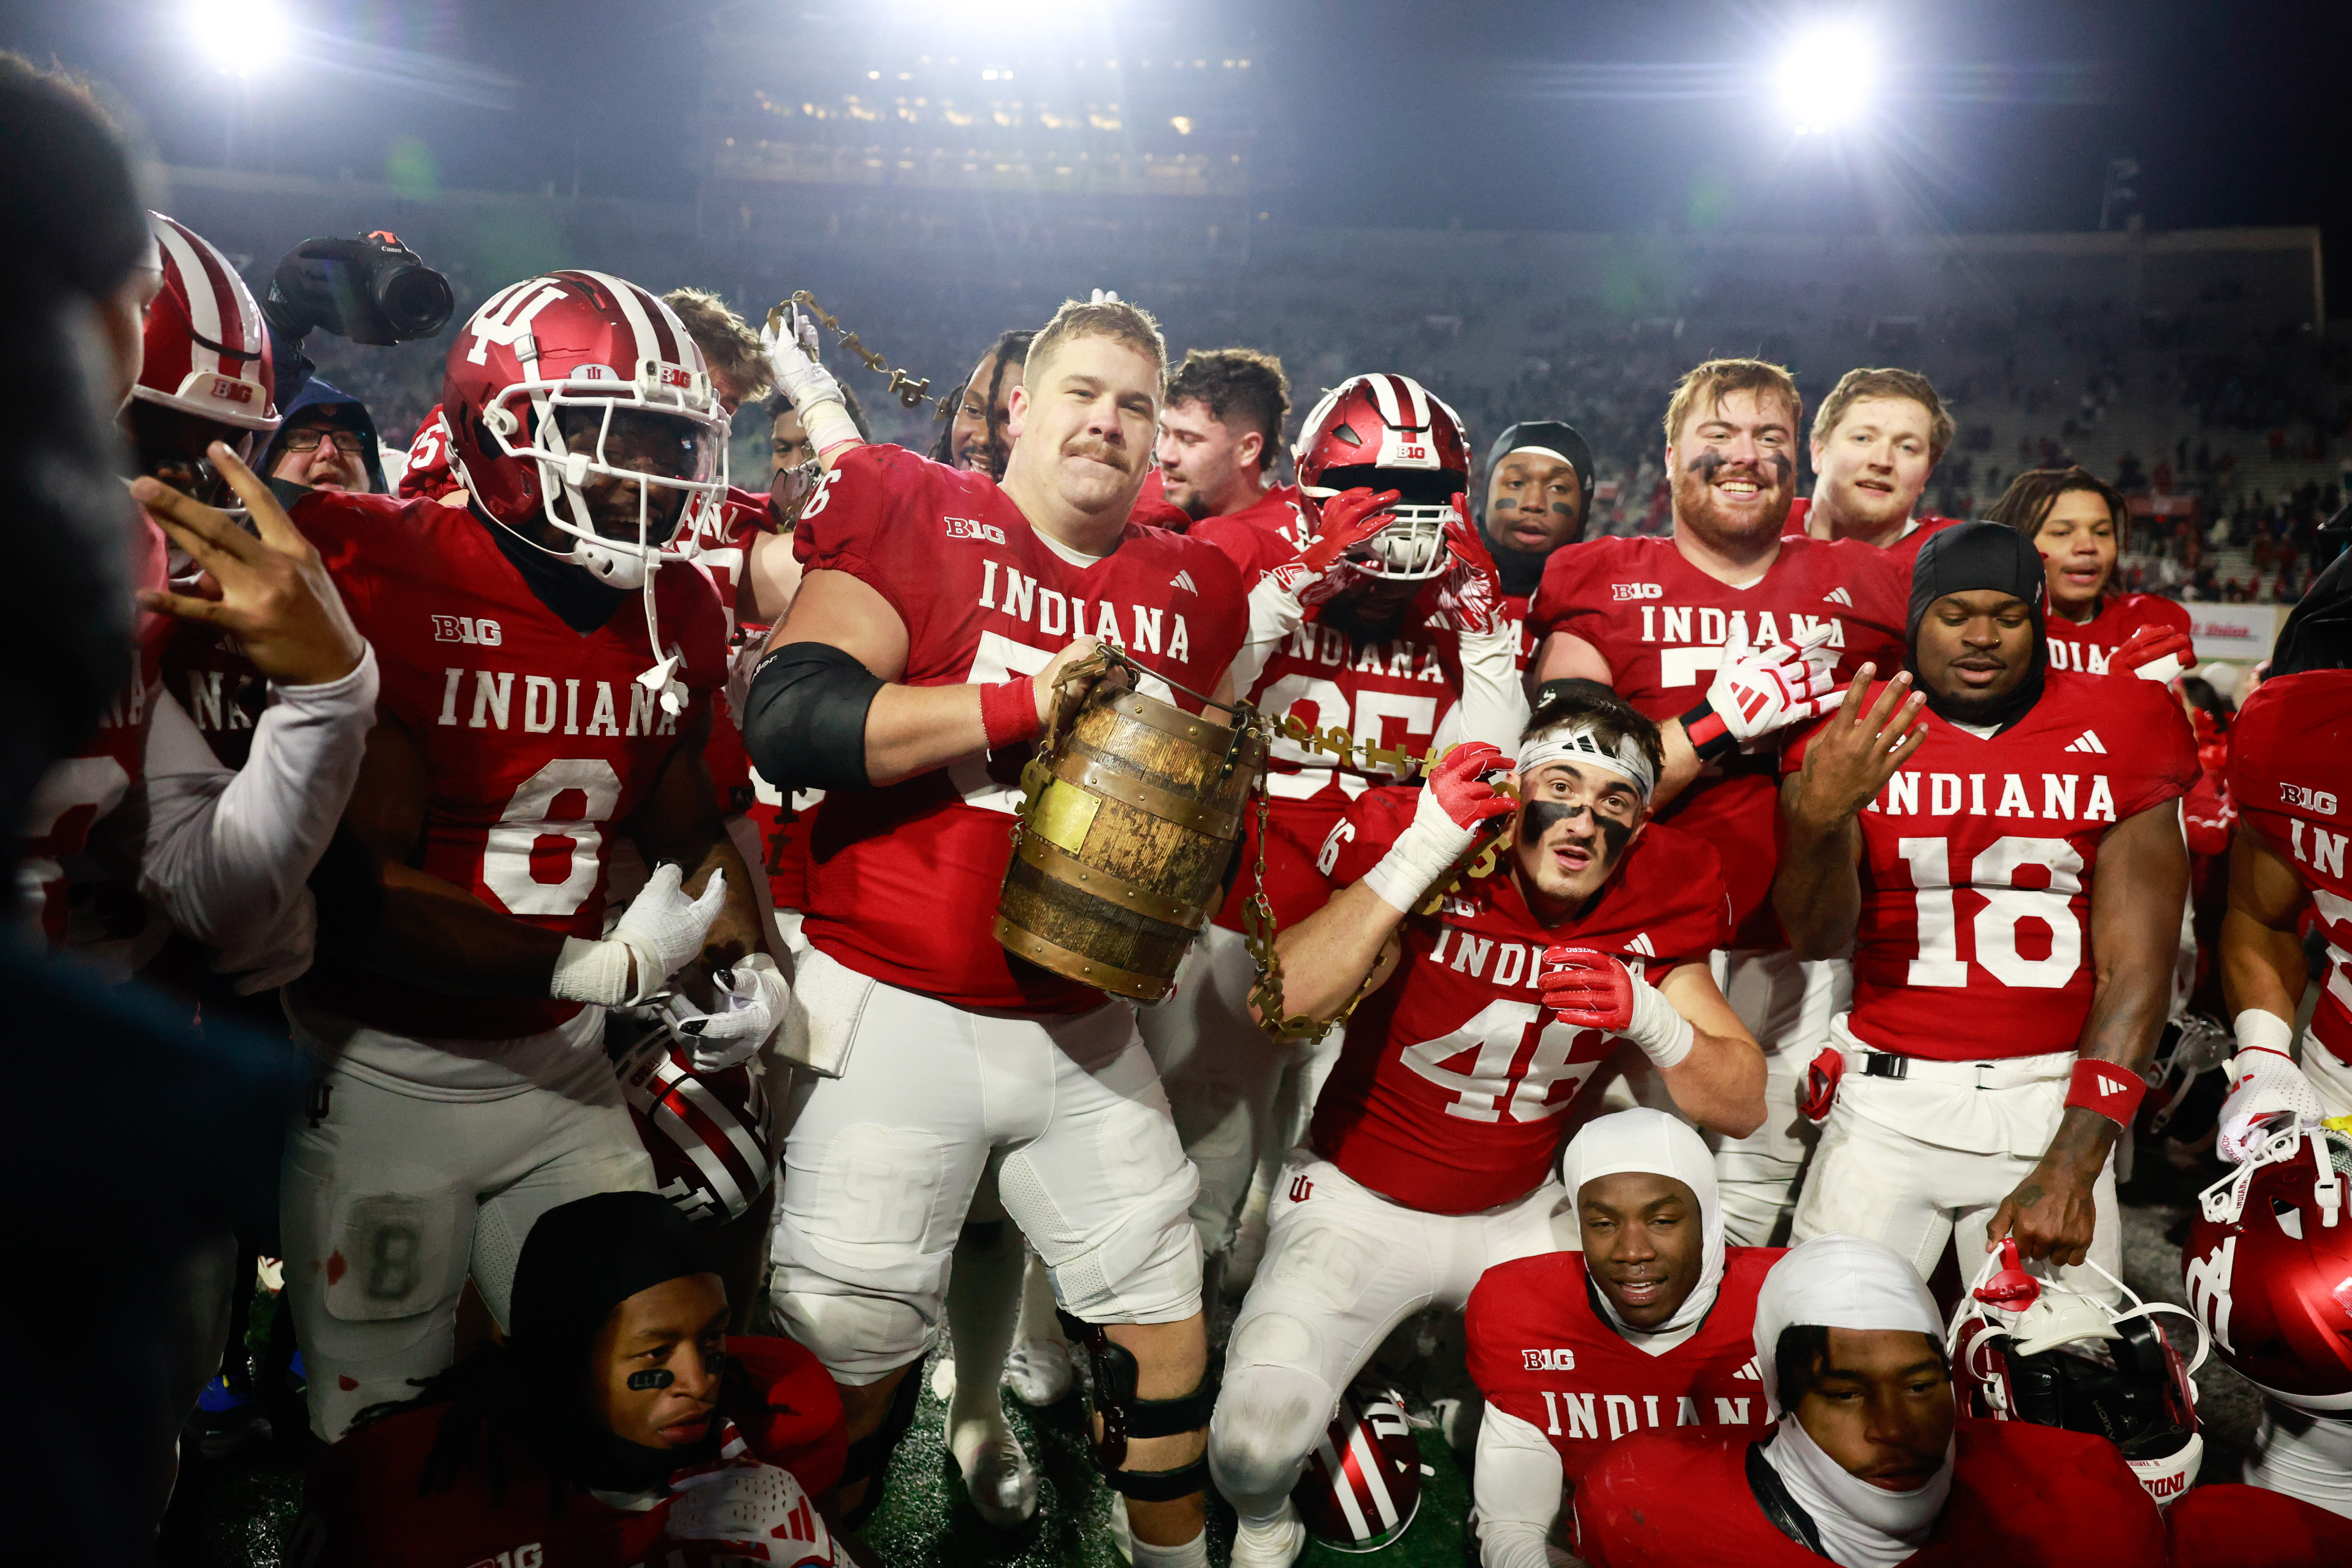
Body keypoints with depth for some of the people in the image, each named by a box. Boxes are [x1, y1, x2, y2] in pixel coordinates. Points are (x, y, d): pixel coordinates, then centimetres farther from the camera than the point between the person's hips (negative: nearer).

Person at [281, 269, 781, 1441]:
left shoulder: (677, 617, 1)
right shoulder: (383, 582, -19)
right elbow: (349, 892, -21)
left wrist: (747, 960, -4)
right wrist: (603, 967, -23)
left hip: (560, 1067, 5)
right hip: (381, 1071, -5)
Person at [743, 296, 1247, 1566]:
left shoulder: (1191, 591, 8)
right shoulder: (919, 521, -5)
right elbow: (788, 723, -19)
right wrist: (1026, 699, -21)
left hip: (1085, 1025, 5)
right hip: (897, 1017, -4)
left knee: (1166, 1338, 14)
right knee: (848, 1350, 5)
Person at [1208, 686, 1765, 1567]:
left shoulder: (1655, 909, -7)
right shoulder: (1440, 872, -20)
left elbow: (1743, 1106, -6)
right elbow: (1283, 1007, -35)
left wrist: (1650, 1017, -25)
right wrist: (1418, 856, -37)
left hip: (1519, 1216, 4)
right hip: (1360, 1202, -4)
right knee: (1257, 1432, -23)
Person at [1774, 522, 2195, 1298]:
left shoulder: (2116, 734, 1)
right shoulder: (1853, 735, 1)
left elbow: (2136, 966, -4)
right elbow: (1815, 937, -8)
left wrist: (2072, 1164, -13)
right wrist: (1819, 816, -29)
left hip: (2053, 1105, 1)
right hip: (1888, 1099, 0)